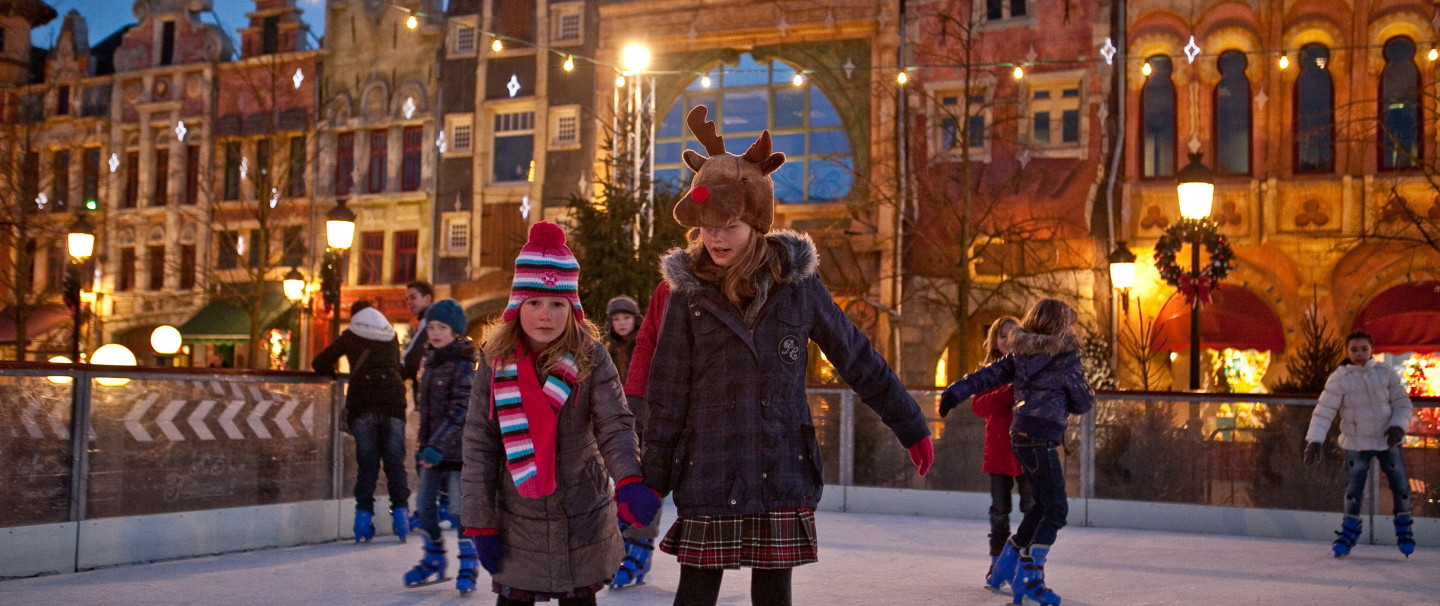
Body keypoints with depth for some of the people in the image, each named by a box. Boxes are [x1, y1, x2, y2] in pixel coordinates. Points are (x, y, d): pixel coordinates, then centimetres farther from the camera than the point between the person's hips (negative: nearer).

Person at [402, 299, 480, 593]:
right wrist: (423, 443, 18)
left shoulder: (463, 367, -13)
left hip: (457, 448, -8)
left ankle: (469, 566, 9)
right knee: (425, 505, 11)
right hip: (432, 448, 8)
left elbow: (460, 412, -20)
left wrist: (438, 445, -26)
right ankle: (434, 560, 29)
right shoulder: (431, 363, 12)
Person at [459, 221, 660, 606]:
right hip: (517, 519, 1)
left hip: (583, 517, -1)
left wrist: (630, 481, -36)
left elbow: (616, 426, -17)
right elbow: (479, 447, -3)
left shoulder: (591, 358, -9)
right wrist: (480, 521, -5)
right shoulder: (495, 362, -6)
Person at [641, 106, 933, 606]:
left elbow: (859, 360, 5)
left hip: (783, 472, 1)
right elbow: (668, 397, 1)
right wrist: (652, 480, 1)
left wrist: (912, 427, 6)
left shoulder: (796, 282, -1)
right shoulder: (690, 292, -2)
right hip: (708, 472, -1)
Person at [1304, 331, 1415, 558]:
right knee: (1353, 489, -5)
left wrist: (1398, 426, -17)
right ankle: (1349, 530, 14)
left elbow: (1403, 403, 2)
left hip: (1388, 440, 1)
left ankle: (1404, 528, 27)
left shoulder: (1386, 373, -5)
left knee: (1400, 486, 4)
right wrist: (1314, 440, -23)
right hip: (1356, 443, -1)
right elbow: (1324, 411, -13)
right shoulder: (1339, 379, -10)